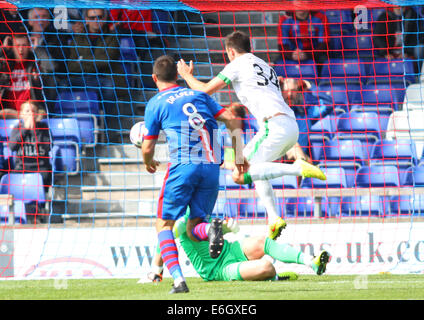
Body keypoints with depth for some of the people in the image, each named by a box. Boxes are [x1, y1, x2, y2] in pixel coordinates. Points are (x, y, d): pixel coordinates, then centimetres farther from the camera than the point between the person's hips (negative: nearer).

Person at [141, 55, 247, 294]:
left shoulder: (155, 104, 6)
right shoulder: (198, 95, 19)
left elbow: (147, 148, 6)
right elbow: (231, 119, 13)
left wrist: (149, 163, 28)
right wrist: (238, 155, 19)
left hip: (183, 166, -4)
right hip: (212, 167, 4)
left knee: (164, 225, 8)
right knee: (193, 229, 14)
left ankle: (178, 278, -13)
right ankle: (210, 228, -25)